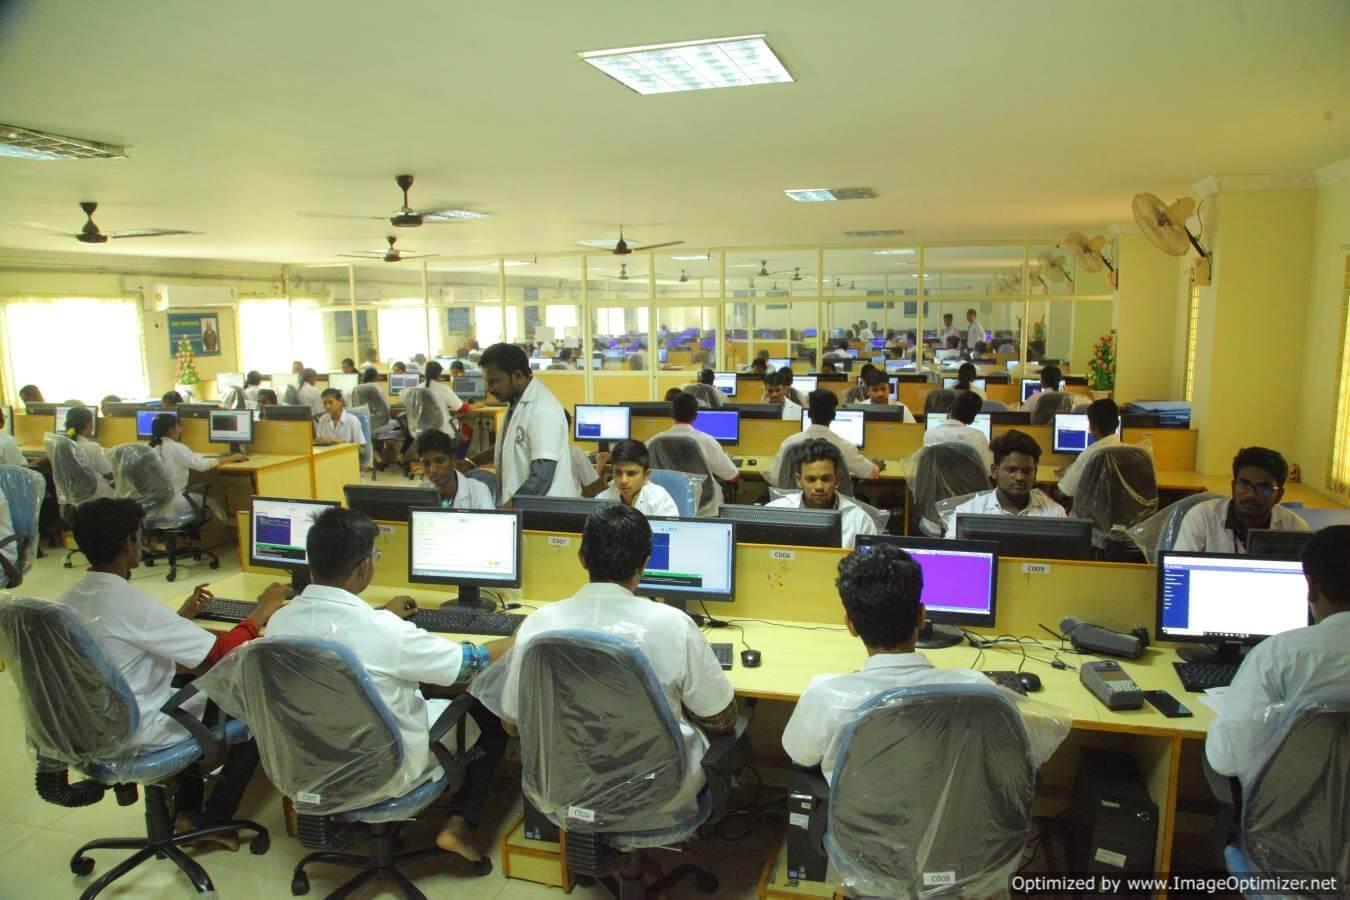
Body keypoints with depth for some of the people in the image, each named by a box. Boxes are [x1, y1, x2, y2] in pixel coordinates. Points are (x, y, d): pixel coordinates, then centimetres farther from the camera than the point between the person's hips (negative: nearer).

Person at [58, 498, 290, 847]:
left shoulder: (70, 599, -2)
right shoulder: (128, 602, -28)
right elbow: (219, 654, -24)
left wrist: (182, 616, 18)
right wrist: (262, 611, -10)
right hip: (138, 735, -9)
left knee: (192, 684, 29)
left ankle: (187, 810, 29)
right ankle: (212, 820, 16)